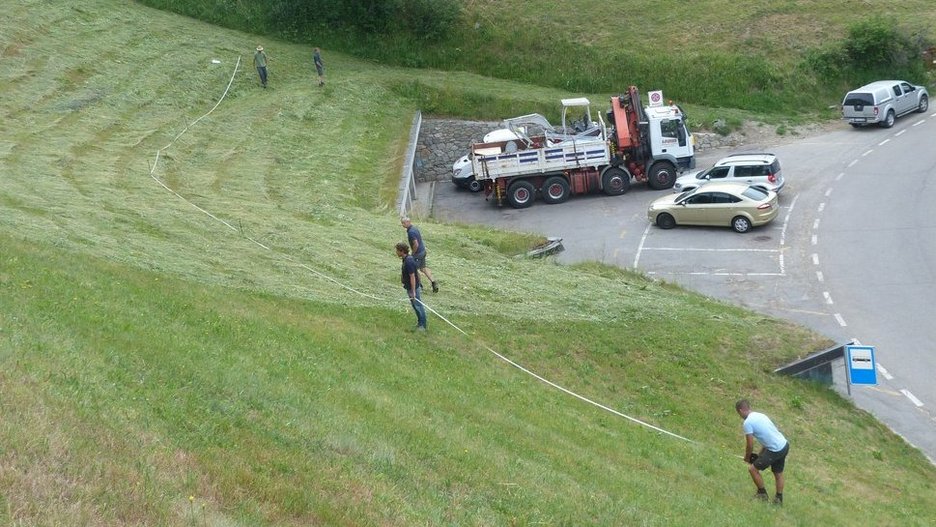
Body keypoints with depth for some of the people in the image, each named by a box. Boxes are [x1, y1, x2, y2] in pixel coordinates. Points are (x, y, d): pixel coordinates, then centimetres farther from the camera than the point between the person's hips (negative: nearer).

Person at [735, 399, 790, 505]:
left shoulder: (747, 423, -12)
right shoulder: (760, 415, 14)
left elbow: (750, 445, -9)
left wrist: (747, 457, 10)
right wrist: (759, 454, 21)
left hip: (775, 450, -8)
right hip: (784, 445, 8)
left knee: (753, 469, 8)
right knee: (778, 473, 26)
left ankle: (762, 494, 21)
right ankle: (779, 499, 37)